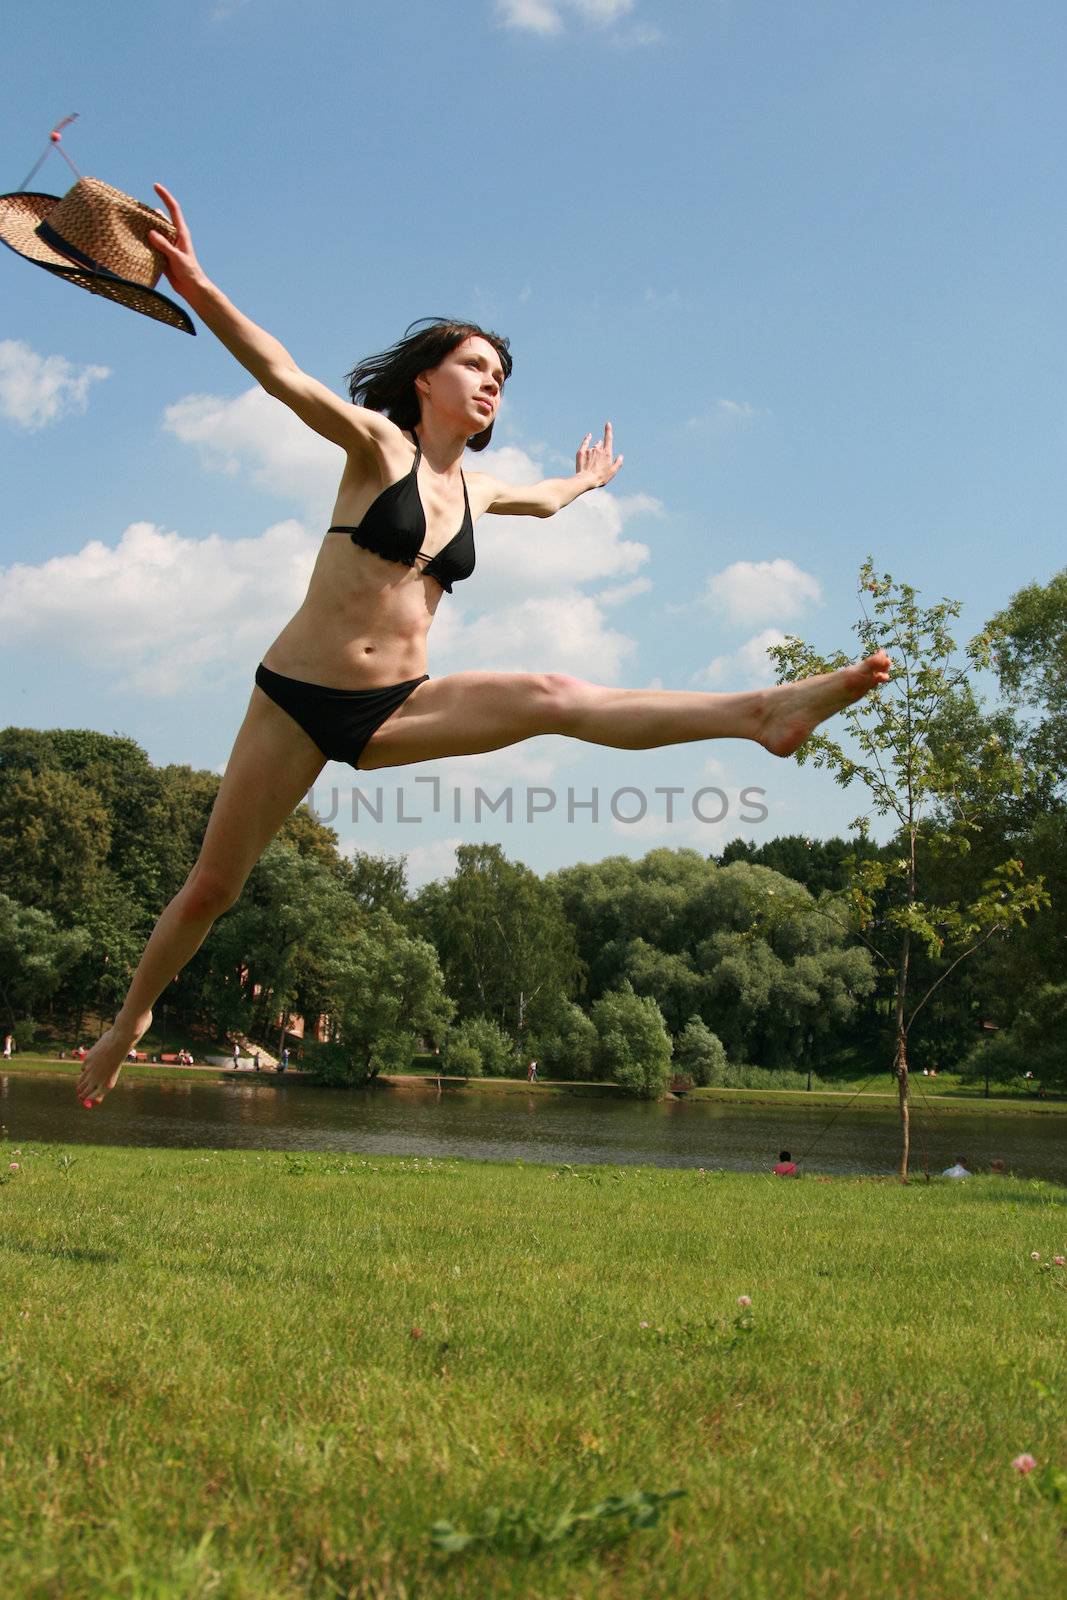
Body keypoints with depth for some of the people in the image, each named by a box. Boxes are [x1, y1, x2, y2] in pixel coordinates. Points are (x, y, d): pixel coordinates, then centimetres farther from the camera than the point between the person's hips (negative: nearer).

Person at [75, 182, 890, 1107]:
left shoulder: (475, 489, 13)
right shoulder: (379, 446, -5)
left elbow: (541, 500, 38)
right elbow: (283, 377, -23)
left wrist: (588, 481, 55)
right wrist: (197, 288, -37)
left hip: (395, 710, 4)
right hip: (298, 700, -3)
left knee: (553, 699, -19)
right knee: (213, 889, 2)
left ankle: (760, 713, -32)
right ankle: (132, 1017, 26)